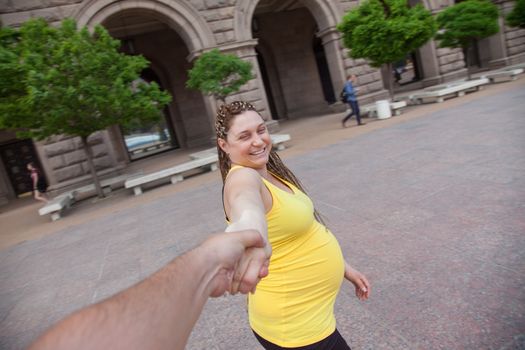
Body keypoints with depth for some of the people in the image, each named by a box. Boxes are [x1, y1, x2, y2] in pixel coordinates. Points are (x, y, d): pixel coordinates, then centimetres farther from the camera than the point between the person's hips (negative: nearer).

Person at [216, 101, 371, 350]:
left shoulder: (268, 173, 3)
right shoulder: (243, 177, -25)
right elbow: (247, 204, -51)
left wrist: (344, 268, 15)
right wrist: (248, 229, -73)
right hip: (294, 325, -9)